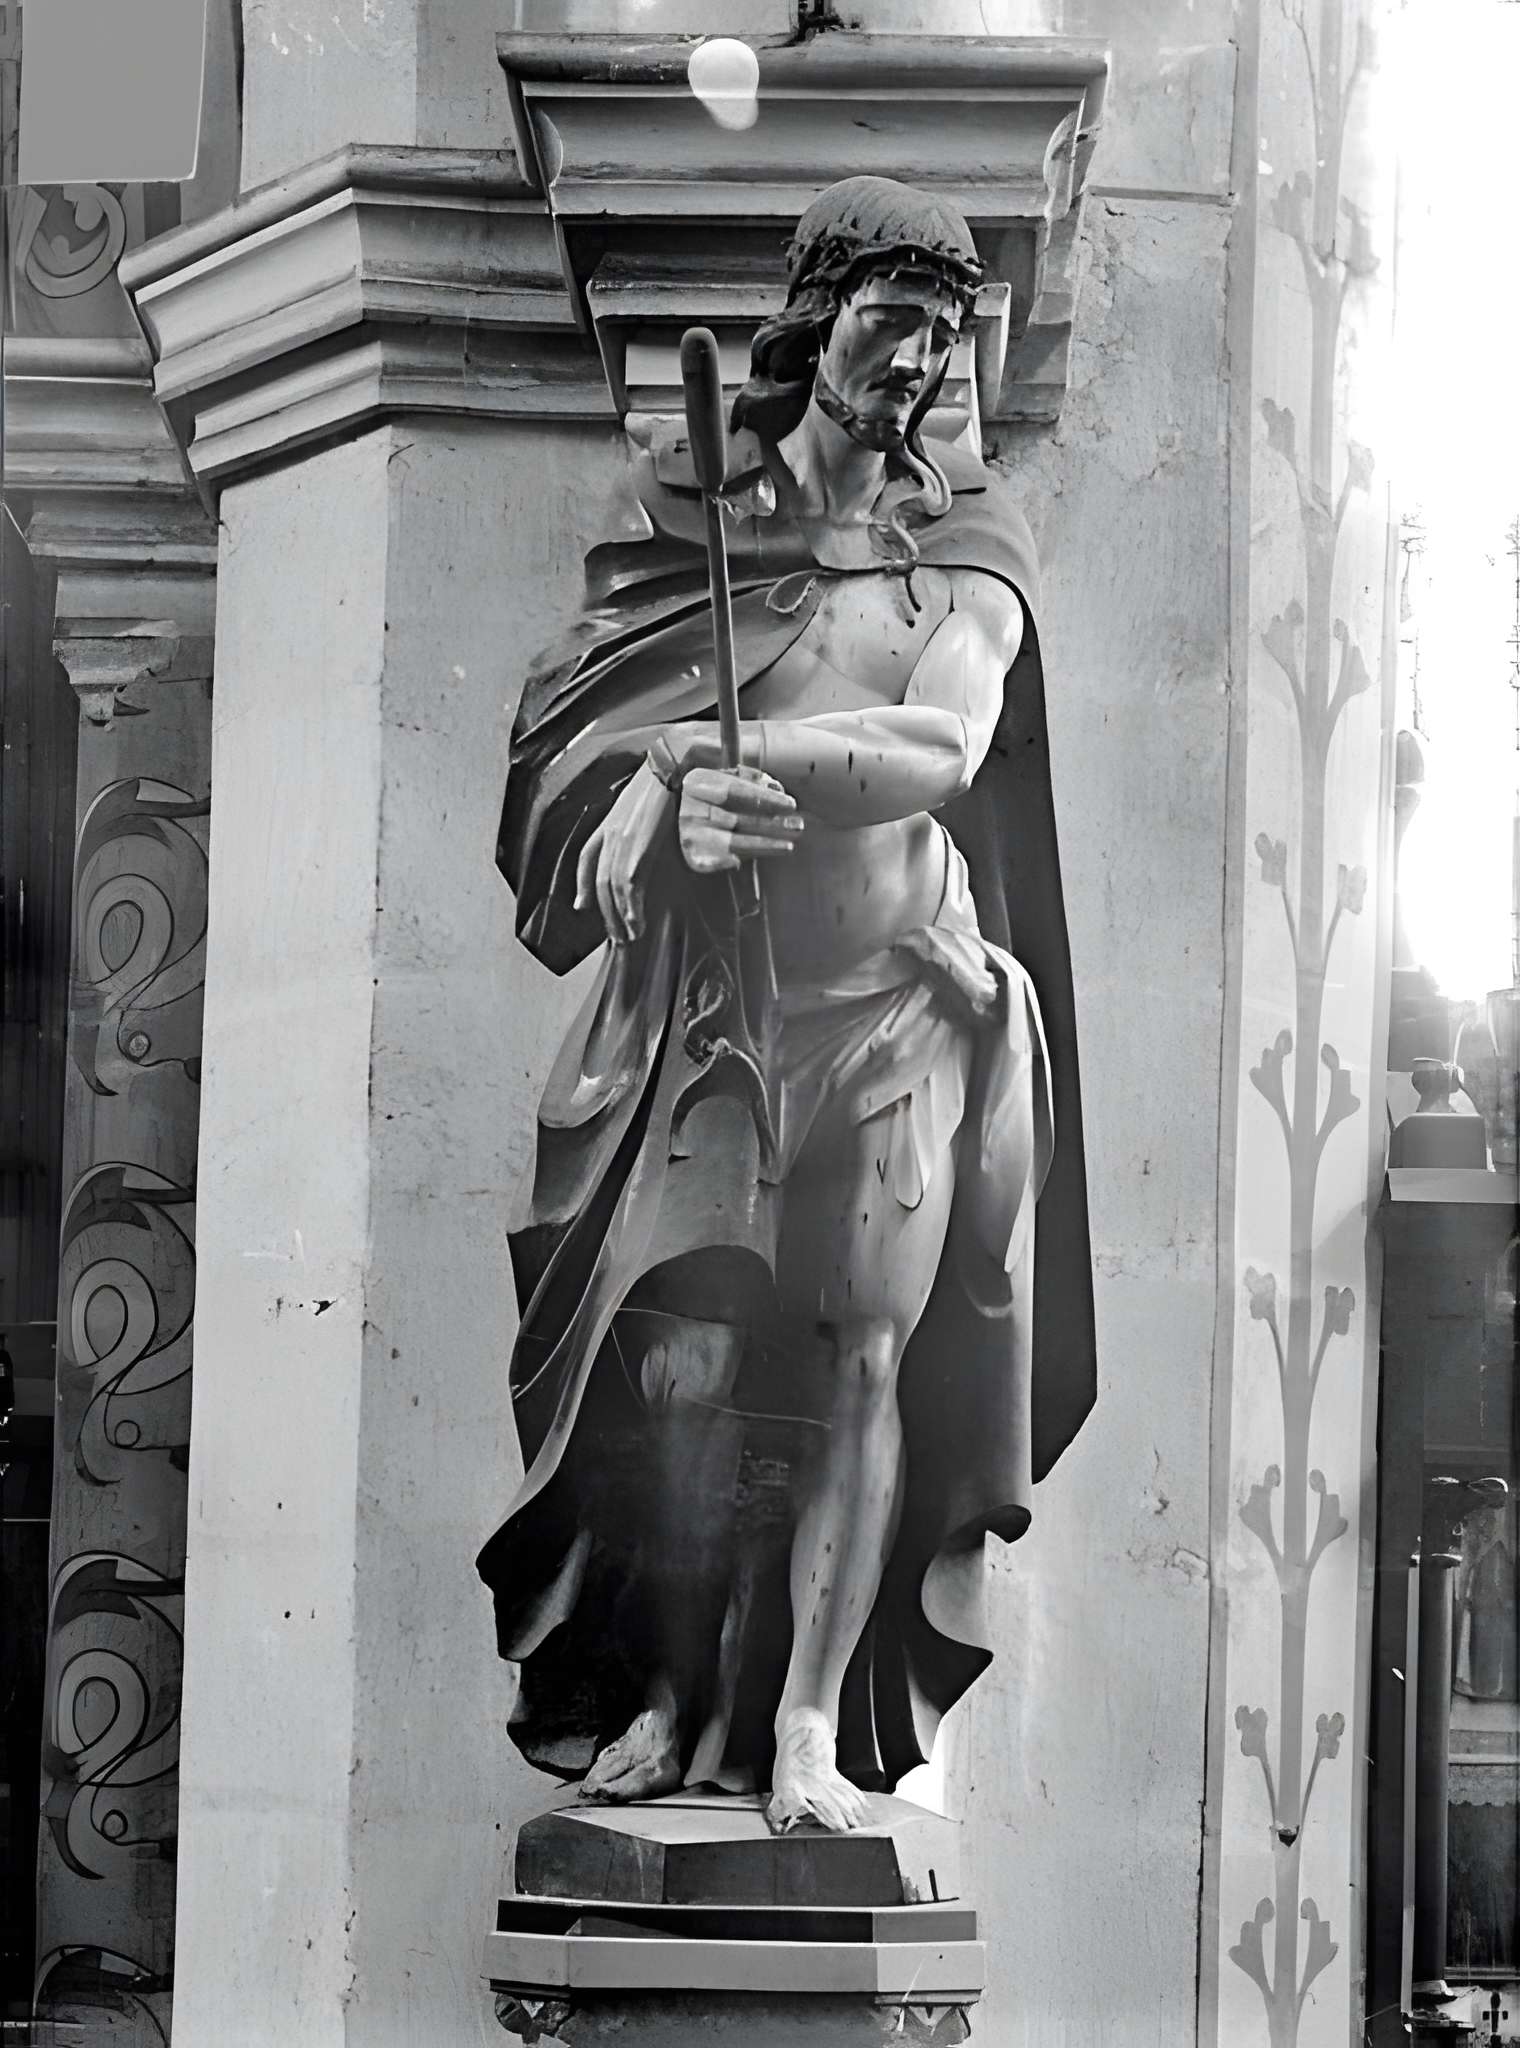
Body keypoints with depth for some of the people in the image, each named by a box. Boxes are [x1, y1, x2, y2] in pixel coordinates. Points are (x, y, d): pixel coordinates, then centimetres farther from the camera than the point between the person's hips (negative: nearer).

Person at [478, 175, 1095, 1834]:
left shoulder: (968, 541, 7)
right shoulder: (685, 510, 7)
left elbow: (948, 745, -9)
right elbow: (595, 732, -2)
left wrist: (759, 754, -22)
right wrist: (680, 810, -23)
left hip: (900, 993, 1)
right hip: (715, 983, 0)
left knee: (865, 1352, -5)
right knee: (691, 1359, -8)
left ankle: (812, 1726, -3)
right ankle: (672, 1697, 7)